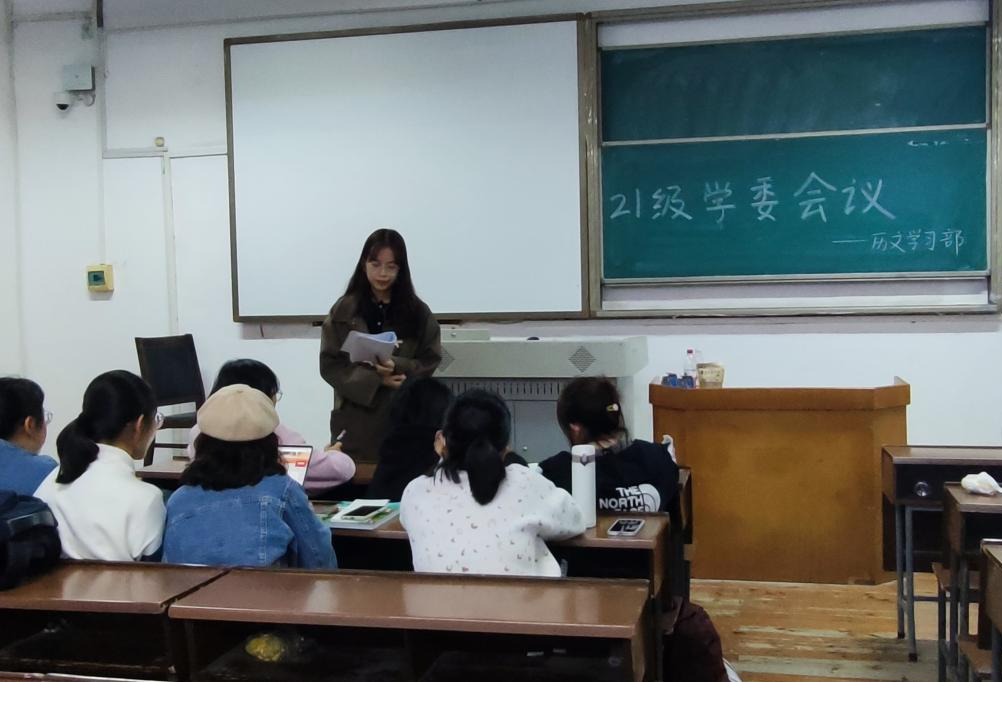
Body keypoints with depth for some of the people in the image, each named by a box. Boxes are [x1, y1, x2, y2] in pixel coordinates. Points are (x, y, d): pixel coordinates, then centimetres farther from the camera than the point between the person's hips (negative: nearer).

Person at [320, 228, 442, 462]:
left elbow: (431, 362, 2)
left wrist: (397, 367, -18)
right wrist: (376, 380, -14)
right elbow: (329, 364, -1)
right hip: (355, 418, 0)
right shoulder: (344, 310, 2)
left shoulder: (418, 312, 4)